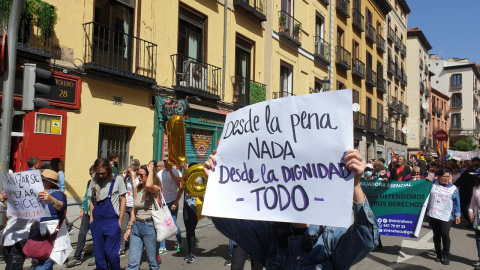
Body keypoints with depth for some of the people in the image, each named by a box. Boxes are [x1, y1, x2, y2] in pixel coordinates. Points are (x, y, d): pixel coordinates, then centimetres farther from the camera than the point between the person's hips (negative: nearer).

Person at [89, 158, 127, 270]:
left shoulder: (117, 179, -4)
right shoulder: (94, 181, 7)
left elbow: (122, 200, -1)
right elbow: (92, 201, 15)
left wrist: (120, 220, -3)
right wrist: (91, 219, 8)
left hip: (112, 222, -4)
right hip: (96, 223, 4)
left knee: (111, 254, -1)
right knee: (99, 254, 11)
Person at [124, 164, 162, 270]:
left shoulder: (155, 189, -8)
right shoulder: (137, 189, 10)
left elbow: (148, 186, -34)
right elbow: (134, 210, 15)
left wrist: (151, 171, -18)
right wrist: (129, 228, 15)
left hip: (149, 226, -5)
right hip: (136, 226, 5)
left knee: (152, 261, 7)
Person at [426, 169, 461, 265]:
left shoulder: (453, 188, 3)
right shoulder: (433, 184, 6)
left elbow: (456, 203, 7)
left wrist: (457, 215, 4)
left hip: (446, 216, -2)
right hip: (433, 214, 2)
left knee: (445, 234, -11)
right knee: (436, 235, 9)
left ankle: (446, 256, 5)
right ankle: (439, 255, 24)